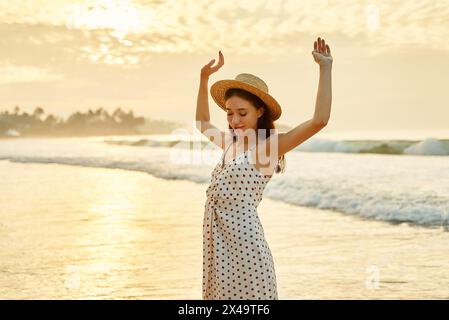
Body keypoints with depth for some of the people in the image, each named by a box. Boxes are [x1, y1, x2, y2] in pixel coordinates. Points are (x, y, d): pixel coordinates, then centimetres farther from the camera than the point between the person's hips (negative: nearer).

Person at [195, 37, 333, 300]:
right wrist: (204, 78, 30)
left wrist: (325, 68, -15)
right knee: (221, 294, 11)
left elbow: (319, 120, -18)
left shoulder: (268, 145, -7)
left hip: (244, 242, -8)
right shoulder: (231, 144, 16)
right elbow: (203, 124, 35)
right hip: (218, 241, 8)